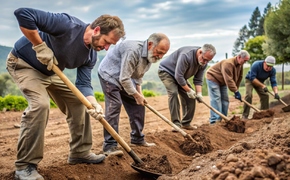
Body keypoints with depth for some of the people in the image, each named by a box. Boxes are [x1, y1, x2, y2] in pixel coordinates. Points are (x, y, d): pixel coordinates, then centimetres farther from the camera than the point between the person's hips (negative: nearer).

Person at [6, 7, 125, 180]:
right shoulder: (68, 25, -34)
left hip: (51, 72, 8)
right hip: (24, 63, -8)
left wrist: (94, 103, -29)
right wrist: (41, 47, -36)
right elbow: (23, 14, -38)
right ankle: (25, 165, -17)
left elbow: (83, 83, -11)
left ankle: (80, 152, 18)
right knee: (40, 104, -28)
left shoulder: (91, 55, -10)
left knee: (78, 103, 5)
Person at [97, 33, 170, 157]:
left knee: (138, 106, 6)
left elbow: (138, 75, 11)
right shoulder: (133, 51, -34)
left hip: (126, 79, 9)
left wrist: (139, 93, -1)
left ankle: (137, 139, 18)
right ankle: (109, 146, -16)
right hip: (109, 75, -9)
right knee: (114, 106, -19)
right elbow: (124, 79, -31)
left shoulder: (150, 55, -3)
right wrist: (136, 95, -20)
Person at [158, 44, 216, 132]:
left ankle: (186, 123, 10)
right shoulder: (186, 56, -37)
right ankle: (176, 124, -25)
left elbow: (198, 79, -5)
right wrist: (188, 90, -25)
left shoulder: (204, 63, -11)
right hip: (166, 71, -8)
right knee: (173, 92, -27)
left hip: (180, 76, 8)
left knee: (190, 98, -1)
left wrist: (199, 93, -18)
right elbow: (178, 76, -34)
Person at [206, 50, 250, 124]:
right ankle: (214, 120, -19)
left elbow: (239, 77, 2)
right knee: (216, 98, -17)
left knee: (225, 99, 5)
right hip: (213, 78, -9)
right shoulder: (228, 63, -33)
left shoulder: (240, 65, -4)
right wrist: (236, 91, -32)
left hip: (222, 81, 9)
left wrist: (236, 90, -1)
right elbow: (229, 80, -35)